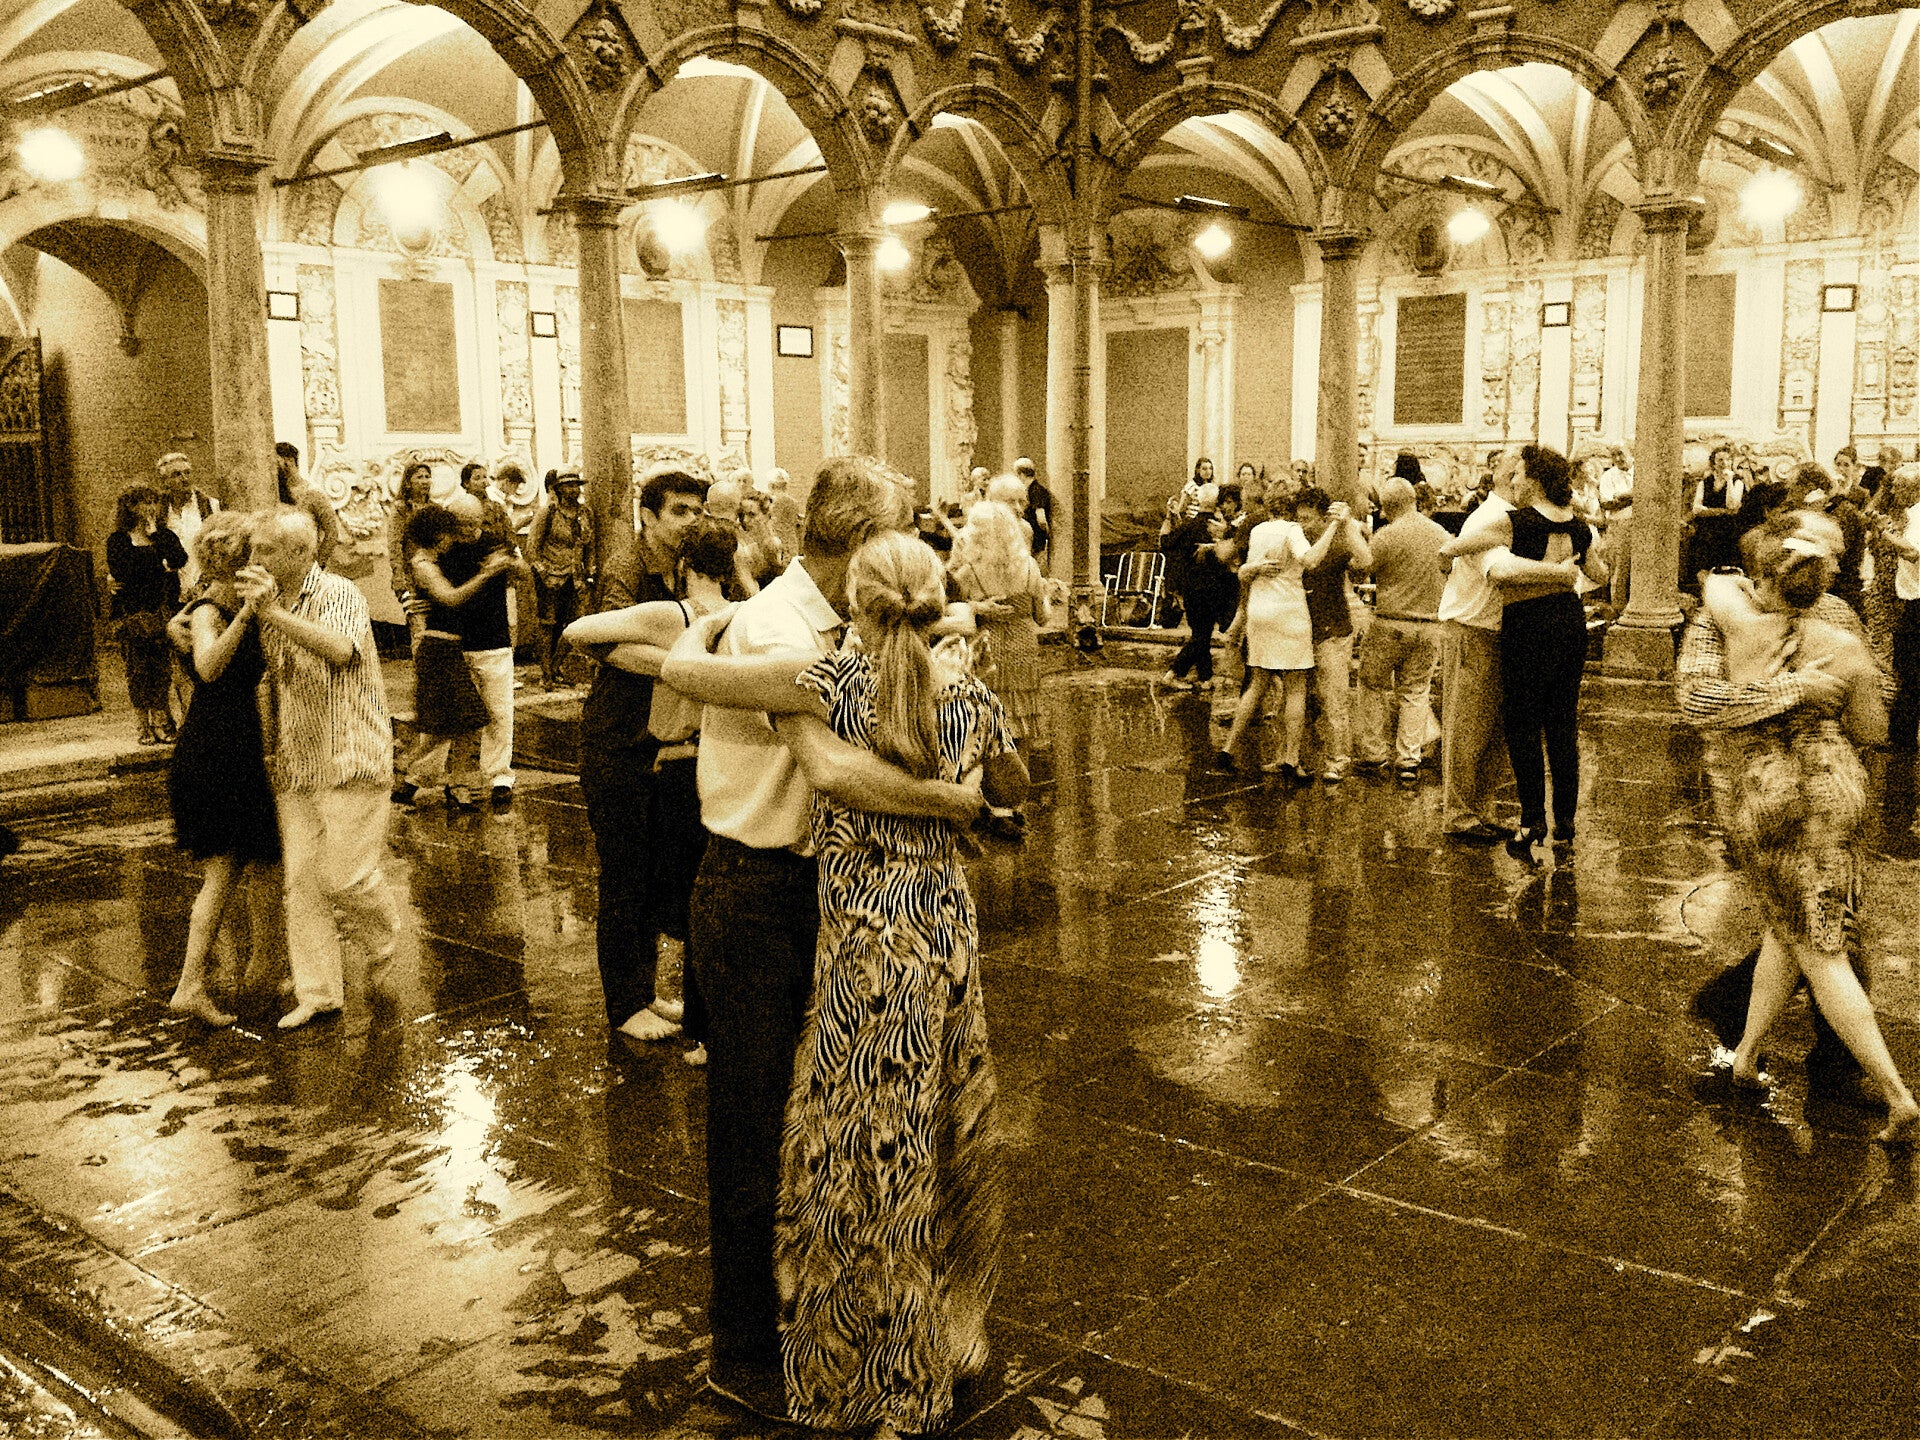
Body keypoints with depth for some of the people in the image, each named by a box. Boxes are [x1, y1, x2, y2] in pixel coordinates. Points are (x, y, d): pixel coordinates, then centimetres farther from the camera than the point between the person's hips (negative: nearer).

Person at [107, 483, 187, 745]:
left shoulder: (165, 536, 12)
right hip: (133, 615, -1)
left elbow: (179, 560, -7)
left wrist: (156, 533, -8)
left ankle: (162, 725, 2)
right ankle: (145, 727, 5)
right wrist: (161, 569, -7)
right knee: (138, 671, 0)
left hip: (163, 613, 1)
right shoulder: (118, 541, 5)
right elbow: (121, 574, -9)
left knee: (162, 670, -3)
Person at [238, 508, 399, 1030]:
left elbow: (340, 650, -29)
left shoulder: (340, 595, -10)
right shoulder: (267, 606, 12)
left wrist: (276, 613, -36)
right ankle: (317, 992, 12)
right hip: (295, 765, 6)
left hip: (350, 757, -6)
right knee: (302, 881, 4)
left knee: (345, 874, -5)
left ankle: (384, 932, 27)